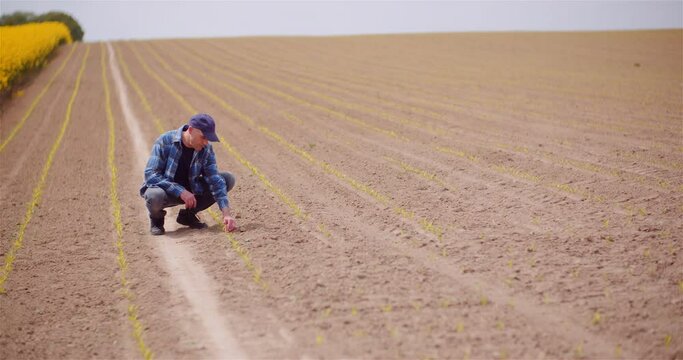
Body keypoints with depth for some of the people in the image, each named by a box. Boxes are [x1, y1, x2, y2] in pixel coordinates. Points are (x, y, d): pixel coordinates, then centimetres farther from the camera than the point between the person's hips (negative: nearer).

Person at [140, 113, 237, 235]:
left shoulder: (206, 149, -12)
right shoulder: (165, 141, -23)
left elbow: (215, 180, -16)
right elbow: (150, 175, -27)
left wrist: (226, 214, -28)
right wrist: (180, 191, -35)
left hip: (189, 191, 5)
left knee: (229, 179, -10)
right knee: (155, 196, -42)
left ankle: (188, 215, 4)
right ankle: (156, 218, -2)